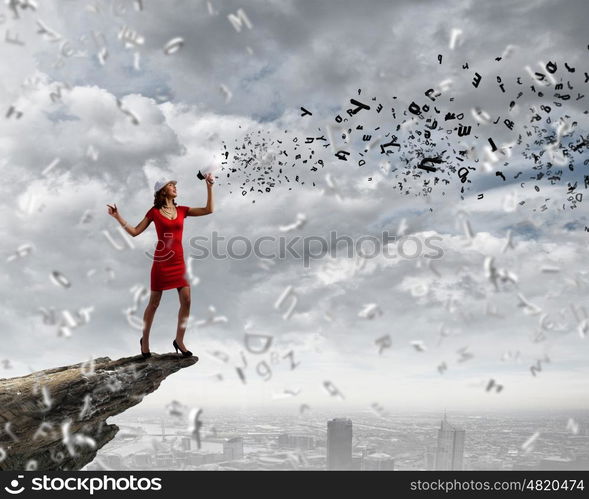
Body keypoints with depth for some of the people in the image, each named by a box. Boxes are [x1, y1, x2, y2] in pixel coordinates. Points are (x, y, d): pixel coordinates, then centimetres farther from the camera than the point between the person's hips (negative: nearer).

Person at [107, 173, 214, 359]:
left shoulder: (182, 210, 7)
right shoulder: (154, 211, -1)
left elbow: (208, 210, 2)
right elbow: (135, 232, 1)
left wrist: (209, 186, -2)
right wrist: (117, 217, -6)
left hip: (179, 261, 3)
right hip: (161, 261, -3)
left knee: (186, 301, -4)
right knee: (154, 303, 5)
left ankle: (179, 340, 11)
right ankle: (145, 339, 23)